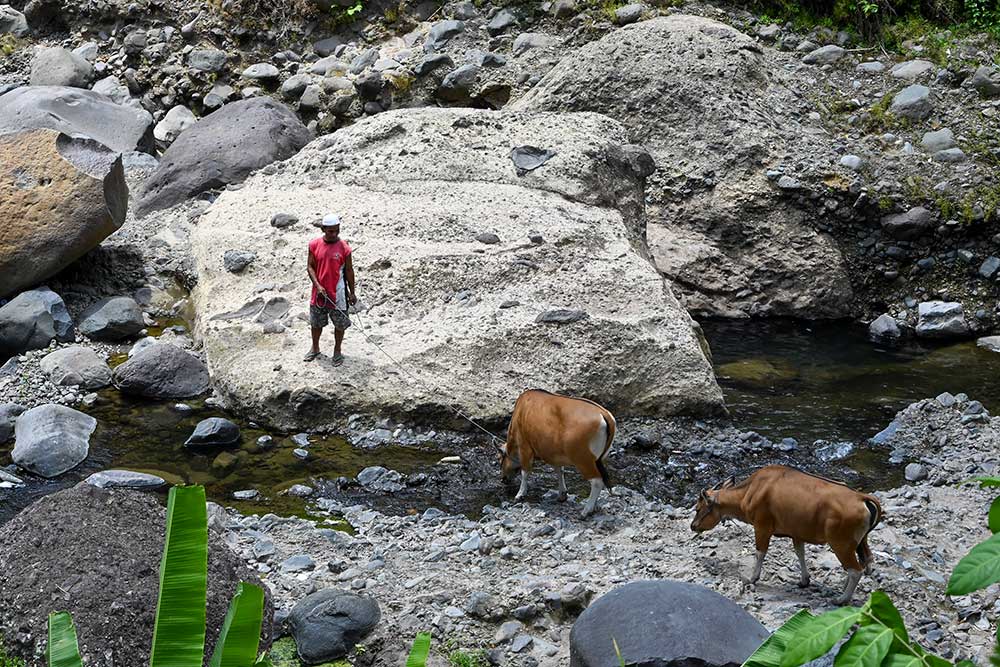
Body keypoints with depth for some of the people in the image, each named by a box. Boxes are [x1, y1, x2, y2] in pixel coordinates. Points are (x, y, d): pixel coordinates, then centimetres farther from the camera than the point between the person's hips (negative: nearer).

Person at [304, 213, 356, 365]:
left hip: (338, 294, -2)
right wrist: (318, 285, -17)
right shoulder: (314, 245, -7)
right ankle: (315, 348, 37)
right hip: (319, 292, 2)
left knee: (340, 324, 9)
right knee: (316, 323, 17)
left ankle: (337, 351, 28)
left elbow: (349, 271, -4)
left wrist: (352, 293, -1)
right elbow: (311, 267, -3)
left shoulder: (344, 247, -12)